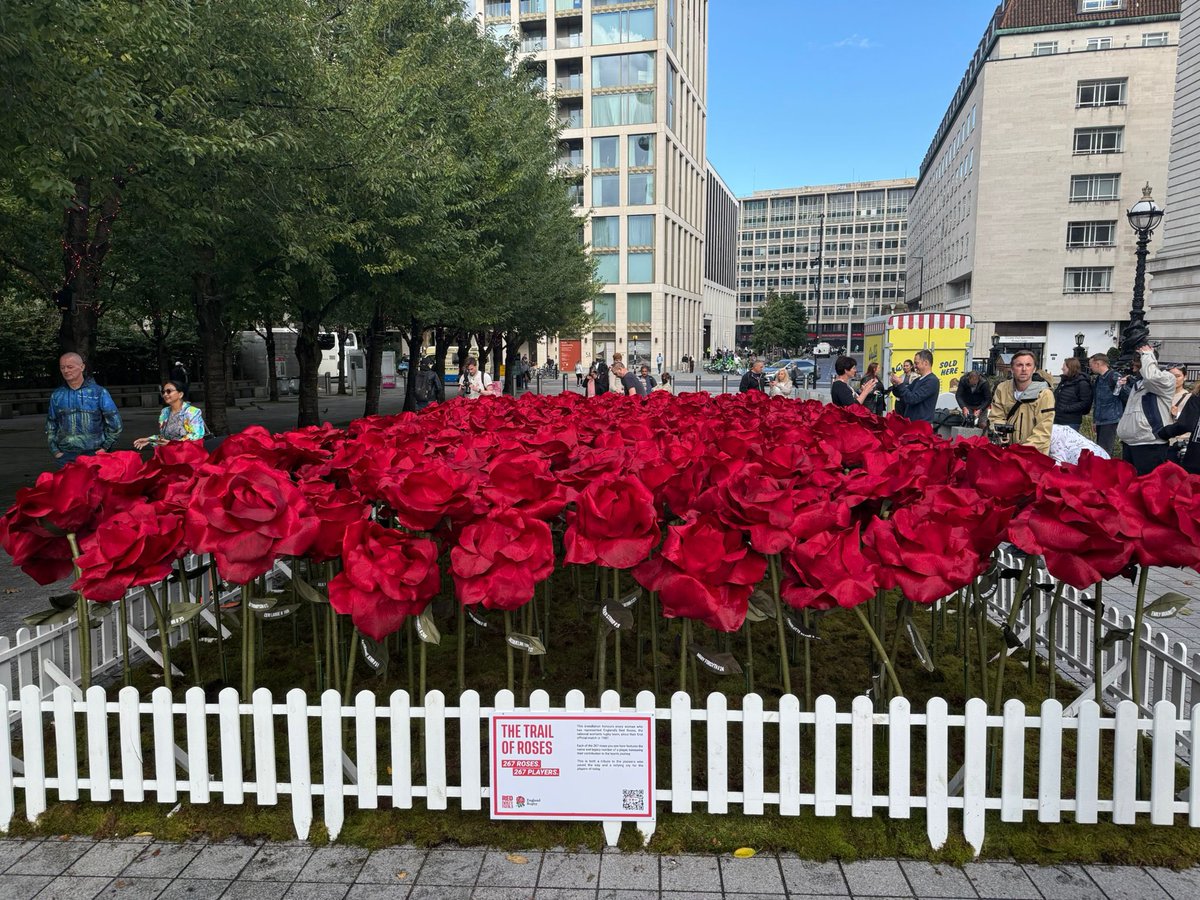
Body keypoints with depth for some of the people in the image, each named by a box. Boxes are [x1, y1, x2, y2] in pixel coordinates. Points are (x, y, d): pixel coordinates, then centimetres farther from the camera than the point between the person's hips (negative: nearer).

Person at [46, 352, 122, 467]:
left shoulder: (98, 392, 1)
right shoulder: (57, 395, 11)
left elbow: (114, 423, 1)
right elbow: (50, 425, 17)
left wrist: (105, 447, -2)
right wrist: (55, 451, 8)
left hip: (94, 453, -2)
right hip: (66, 456, 2)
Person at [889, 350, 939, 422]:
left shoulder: (932, 381, -14)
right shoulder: (917, 380, 14)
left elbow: (912, 399, -22)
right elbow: (901, 395, 17)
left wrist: (900, 384, -15)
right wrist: (896, 385, -3)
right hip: (910, 422, 9)